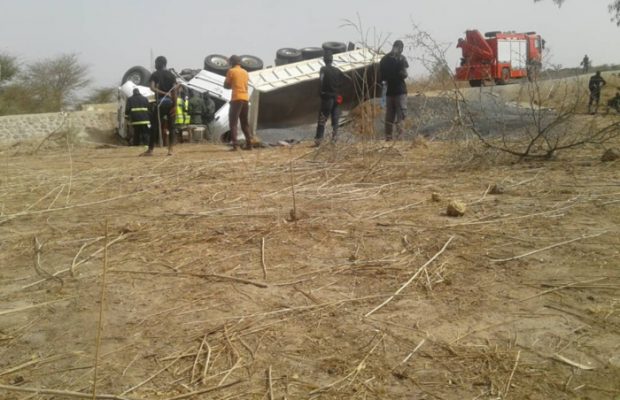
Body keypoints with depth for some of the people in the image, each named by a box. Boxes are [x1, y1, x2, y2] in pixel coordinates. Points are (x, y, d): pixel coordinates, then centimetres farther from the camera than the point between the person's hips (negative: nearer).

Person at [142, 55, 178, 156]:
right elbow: (174, 90, -1)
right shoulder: (171, 75, 8)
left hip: (160, 103, -2)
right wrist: (175, 106, -4)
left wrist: (163, 93, -12)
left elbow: (152, 88, -15)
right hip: (171, 103, 2)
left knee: (155, 127, 2)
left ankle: (150, 150, 2)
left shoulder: (155, 75, 3)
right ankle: (170, 150, 1)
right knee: (171, 127, 6)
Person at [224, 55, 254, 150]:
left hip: (236, 99, -6)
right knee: (245, 122, 12)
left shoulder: (231, 71, -2)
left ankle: (235, 144, -13)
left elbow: (226, 85, 2)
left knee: (233, 122, -3)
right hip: (246, 99, 6)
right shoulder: (245, 72, 16)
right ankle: (249, 143, 6)